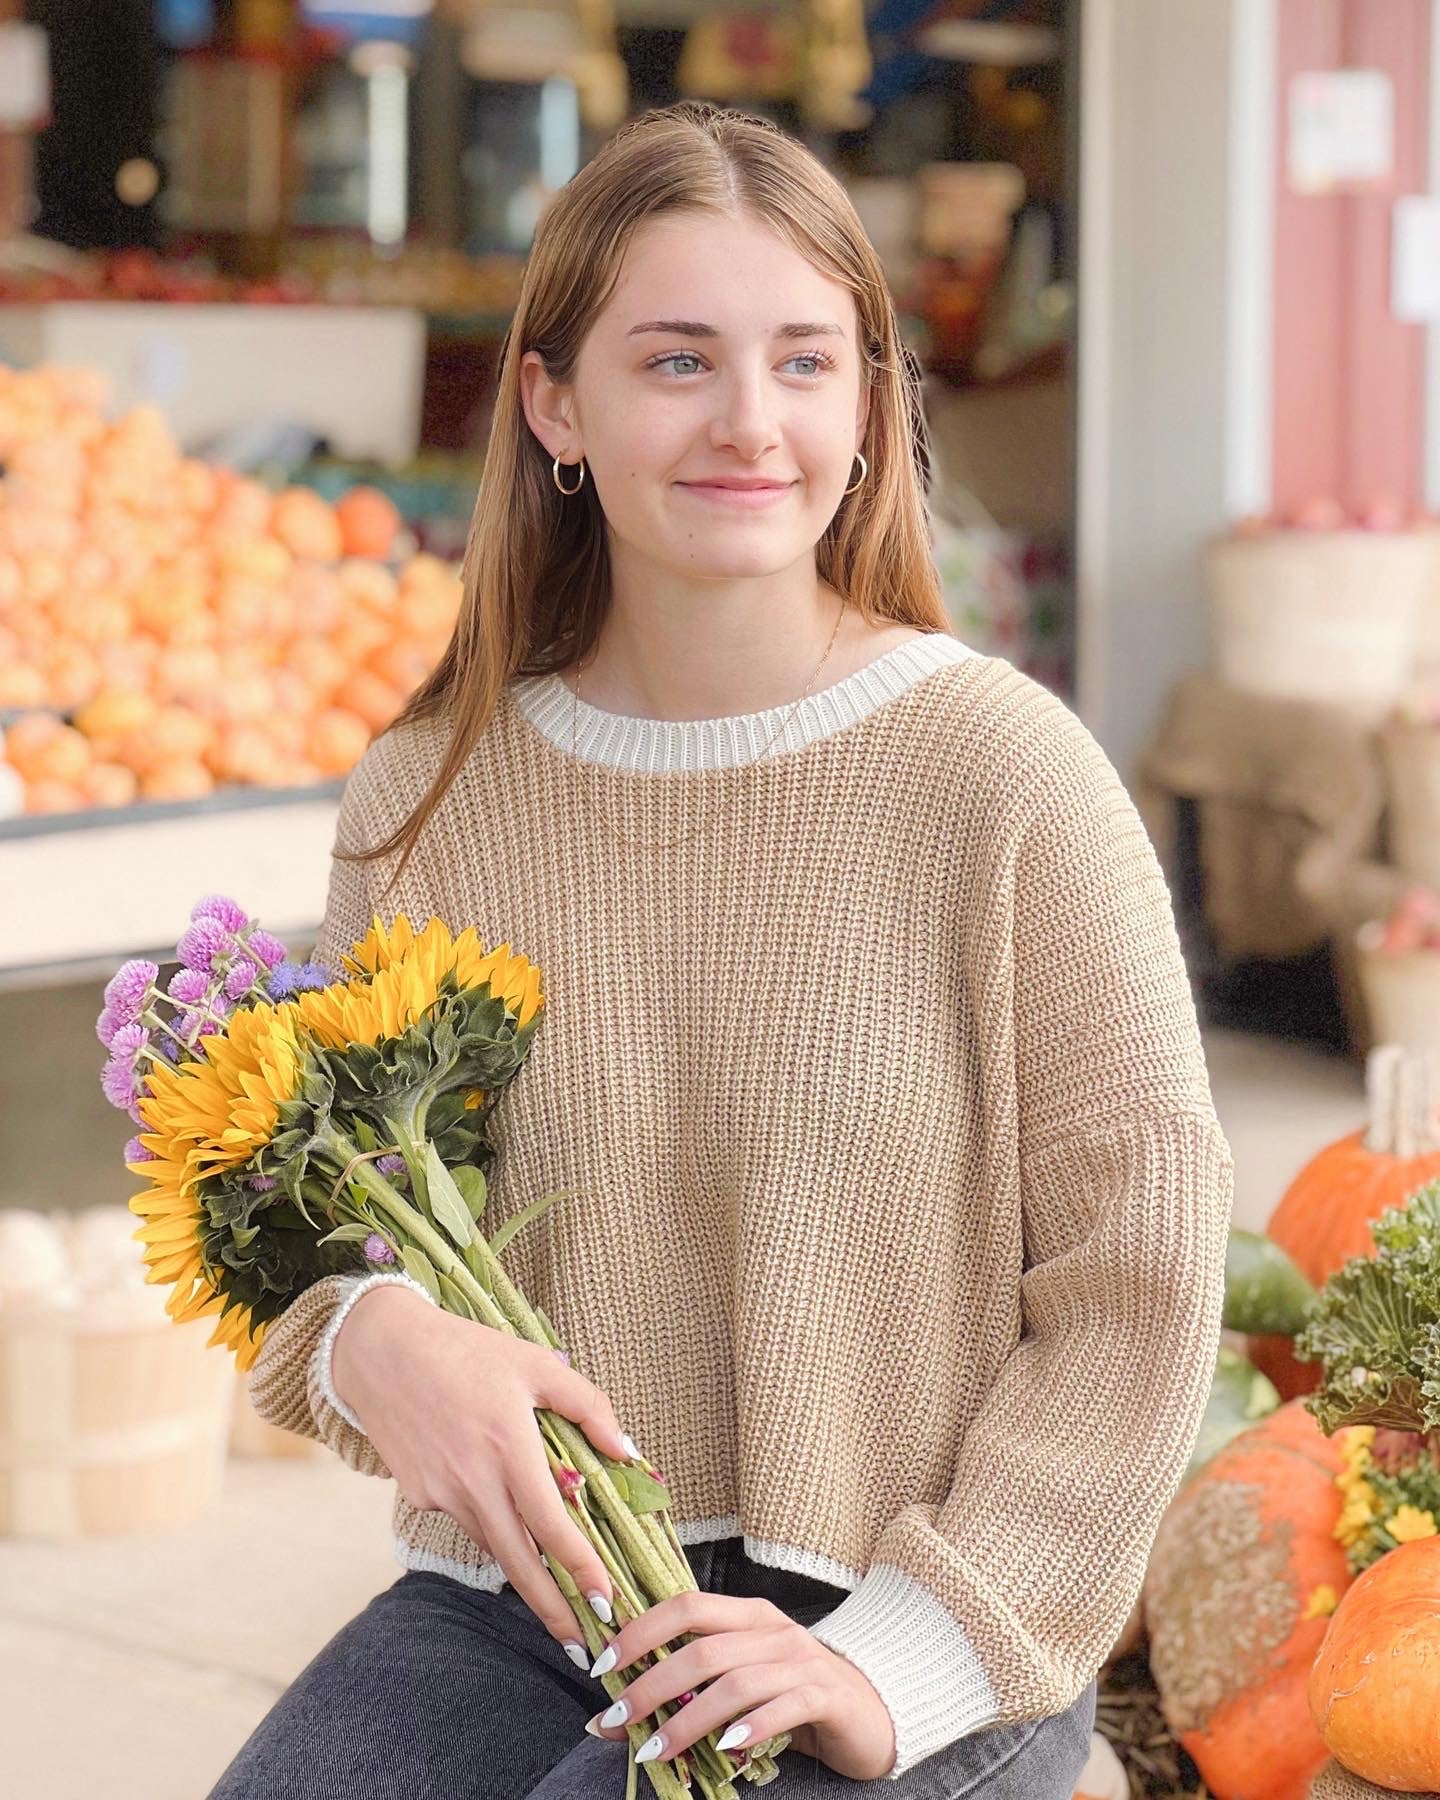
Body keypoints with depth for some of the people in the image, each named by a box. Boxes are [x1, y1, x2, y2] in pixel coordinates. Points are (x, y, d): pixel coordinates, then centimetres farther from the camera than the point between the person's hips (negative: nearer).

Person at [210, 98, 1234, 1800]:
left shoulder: (1001, 769, -8)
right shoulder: (424, 796, 3)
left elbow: (1139, 1290, -7)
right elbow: (324, 1220, 10)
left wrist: (901, 1663, -14)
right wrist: (371, 1341, -14)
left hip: (904, 1646, -3)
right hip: (516, 1601, 3)